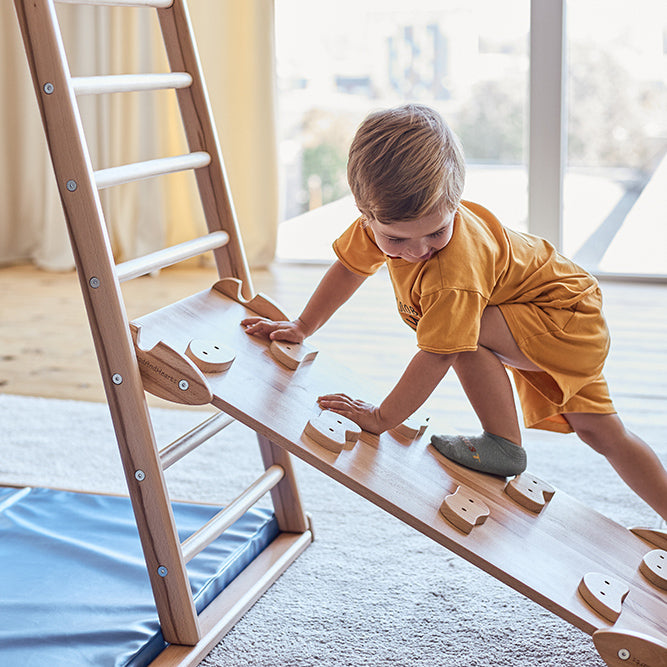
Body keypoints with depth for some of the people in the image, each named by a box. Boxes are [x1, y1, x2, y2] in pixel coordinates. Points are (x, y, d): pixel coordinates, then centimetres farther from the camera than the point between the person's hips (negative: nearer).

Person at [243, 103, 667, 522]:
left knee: (462, 332, -33)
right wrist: (301, 328, 5)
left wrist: (382, 418, -27)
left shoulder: (454, 271, -41)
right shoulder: (384, 220, -18)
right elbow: (350, 267, 0)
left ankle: (503, 446, -16)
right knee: (601, 433, 16)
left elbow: (437, 355, -37)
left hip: (569, 319, -9)